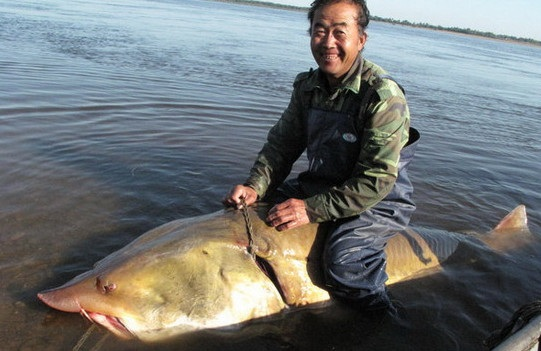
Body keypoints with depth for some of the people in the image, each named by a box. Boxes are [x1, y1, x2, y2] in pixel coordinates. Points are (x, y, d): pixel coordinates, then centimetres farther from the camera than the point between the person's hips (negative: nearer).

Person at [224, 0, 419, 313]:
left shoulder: (383, 95, -23)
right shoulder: (307, 86, -1)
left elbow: (376, 182, -25)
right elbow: (282, 144, 3)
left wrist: (312, 209, -29)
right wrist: (255, 187, -14)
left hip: (378, 200, -6)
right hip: (320, 186, 7)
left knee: (343, 264, -31)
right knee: (246, 208, -1)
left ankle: (386, 321, 0)